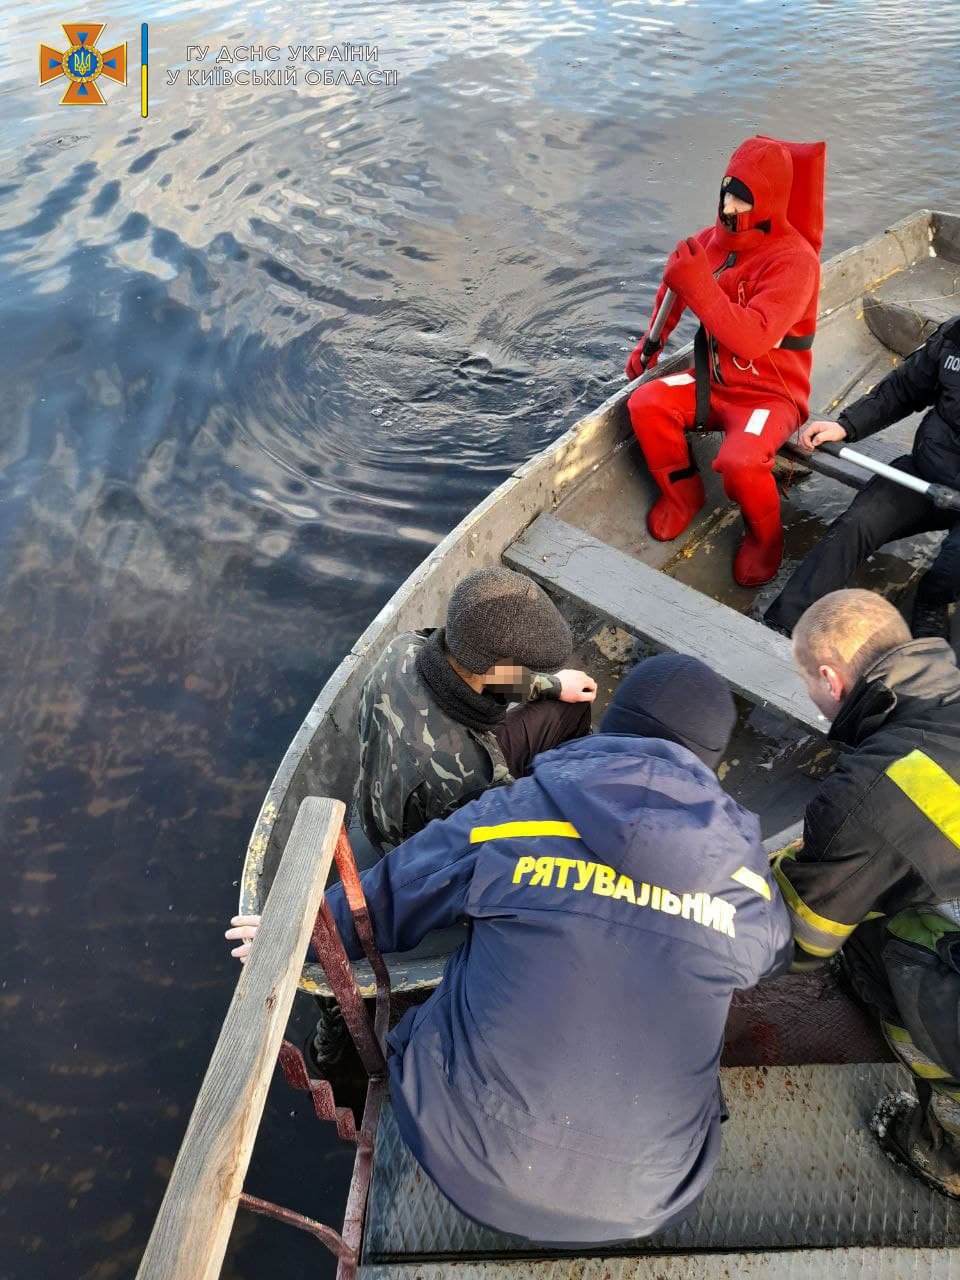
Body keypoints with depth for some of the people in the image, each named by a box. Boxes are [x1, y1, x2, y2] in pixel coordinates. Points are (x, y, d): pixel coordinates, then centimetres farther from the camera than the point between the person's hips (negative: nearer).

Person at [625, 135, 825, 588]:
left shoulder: (793, 259, -21)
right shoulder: (714, 239, -1)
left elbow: (752, 339, -34)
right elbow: (676, 276, 22)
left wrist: (698, 282, -33)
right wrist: (649, 344, 16)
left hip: (770, 393, -6)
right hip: (714, 380, 6)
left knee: (739, 463, -33)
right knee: (646, 403, -18)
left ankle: (765, 534, 1)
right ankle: (682, 495, 5)